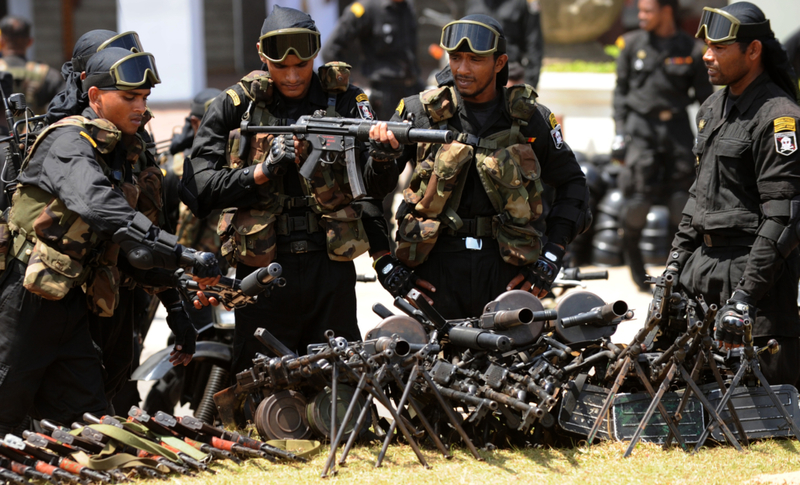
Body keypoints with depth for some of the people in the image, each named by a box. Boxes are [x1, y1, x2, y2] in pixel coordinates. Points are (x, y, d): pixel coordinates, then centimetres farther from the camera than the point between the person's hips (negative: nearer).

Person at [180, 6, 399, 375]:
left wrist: (383, 156, -30)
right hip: (262, 271, 0)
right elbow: (196, 188, -2)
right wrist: (261, 172, -14)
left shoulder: (343, 102, 4)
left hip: (330, 270, 1)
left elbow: (376, 187, -7)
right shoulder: (234, 107, 4)